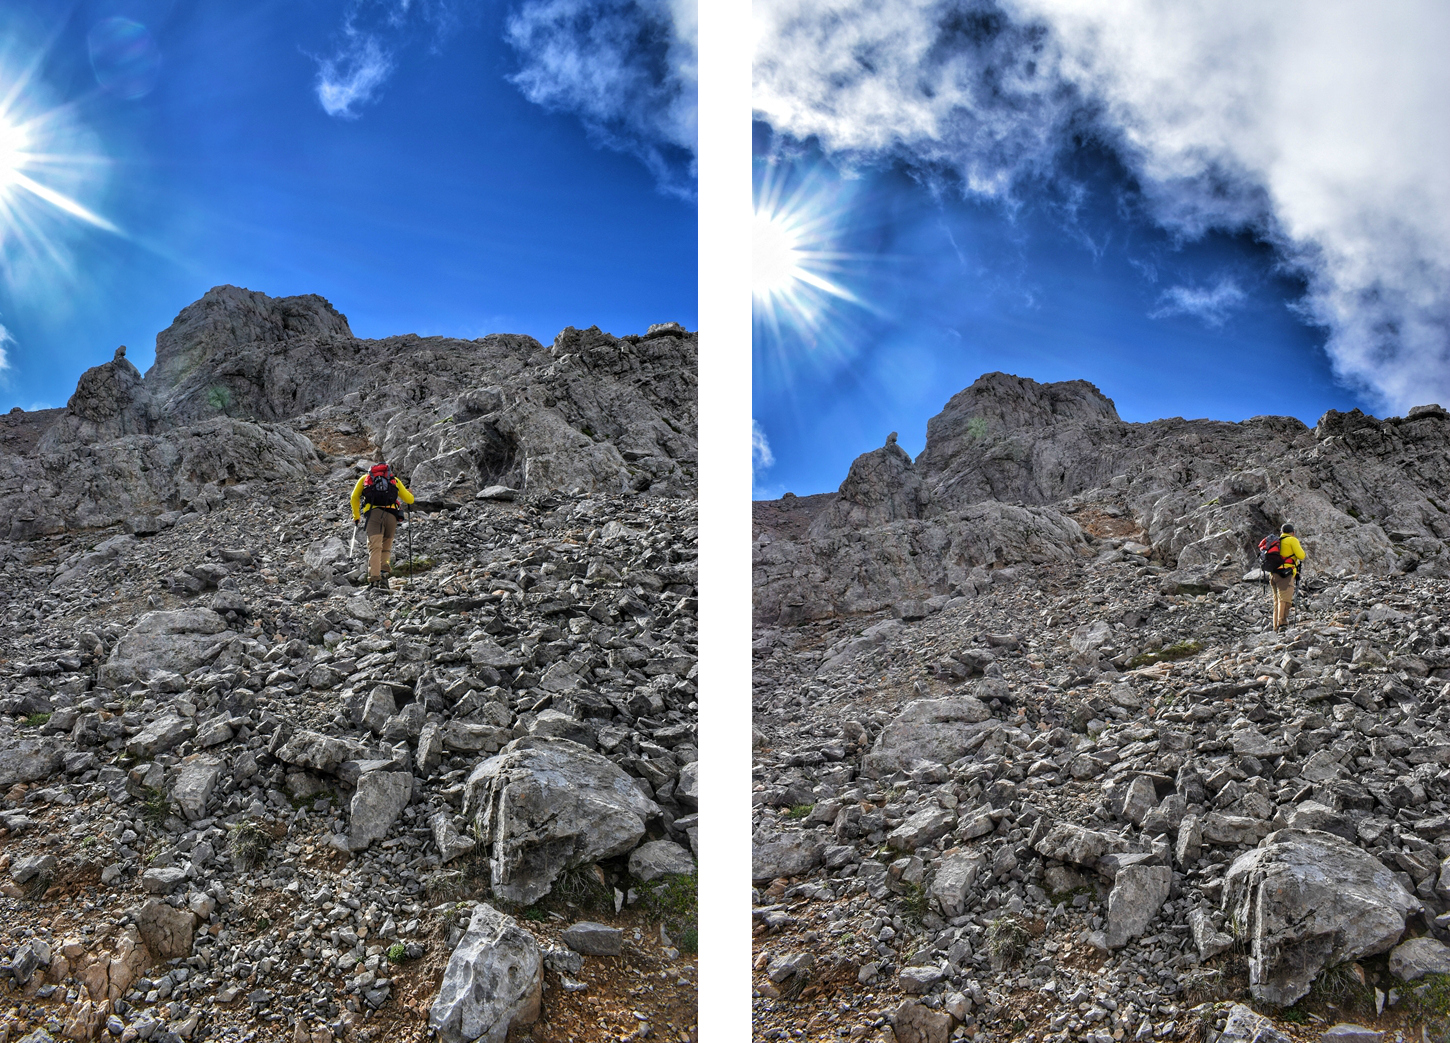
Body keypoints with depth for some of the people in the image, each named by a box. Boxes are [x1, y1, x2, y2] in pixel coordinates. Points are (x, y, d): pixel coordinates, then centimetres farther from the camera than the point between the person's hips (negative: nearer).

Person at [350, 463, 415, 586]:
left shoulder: (365, 477, 27)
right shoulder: (395, 479, 27)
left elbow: (354, 497, 18)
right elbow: (410, 500, 27)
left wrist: (356, 516, 29)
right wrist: (409, 492, 50)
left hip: (373, 513, -1)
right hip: (391, 514, 1)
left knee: (375, 547, -11)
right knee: (386, 548, 14)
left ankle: (374, 578, -27)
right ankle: (385, 570, -12)